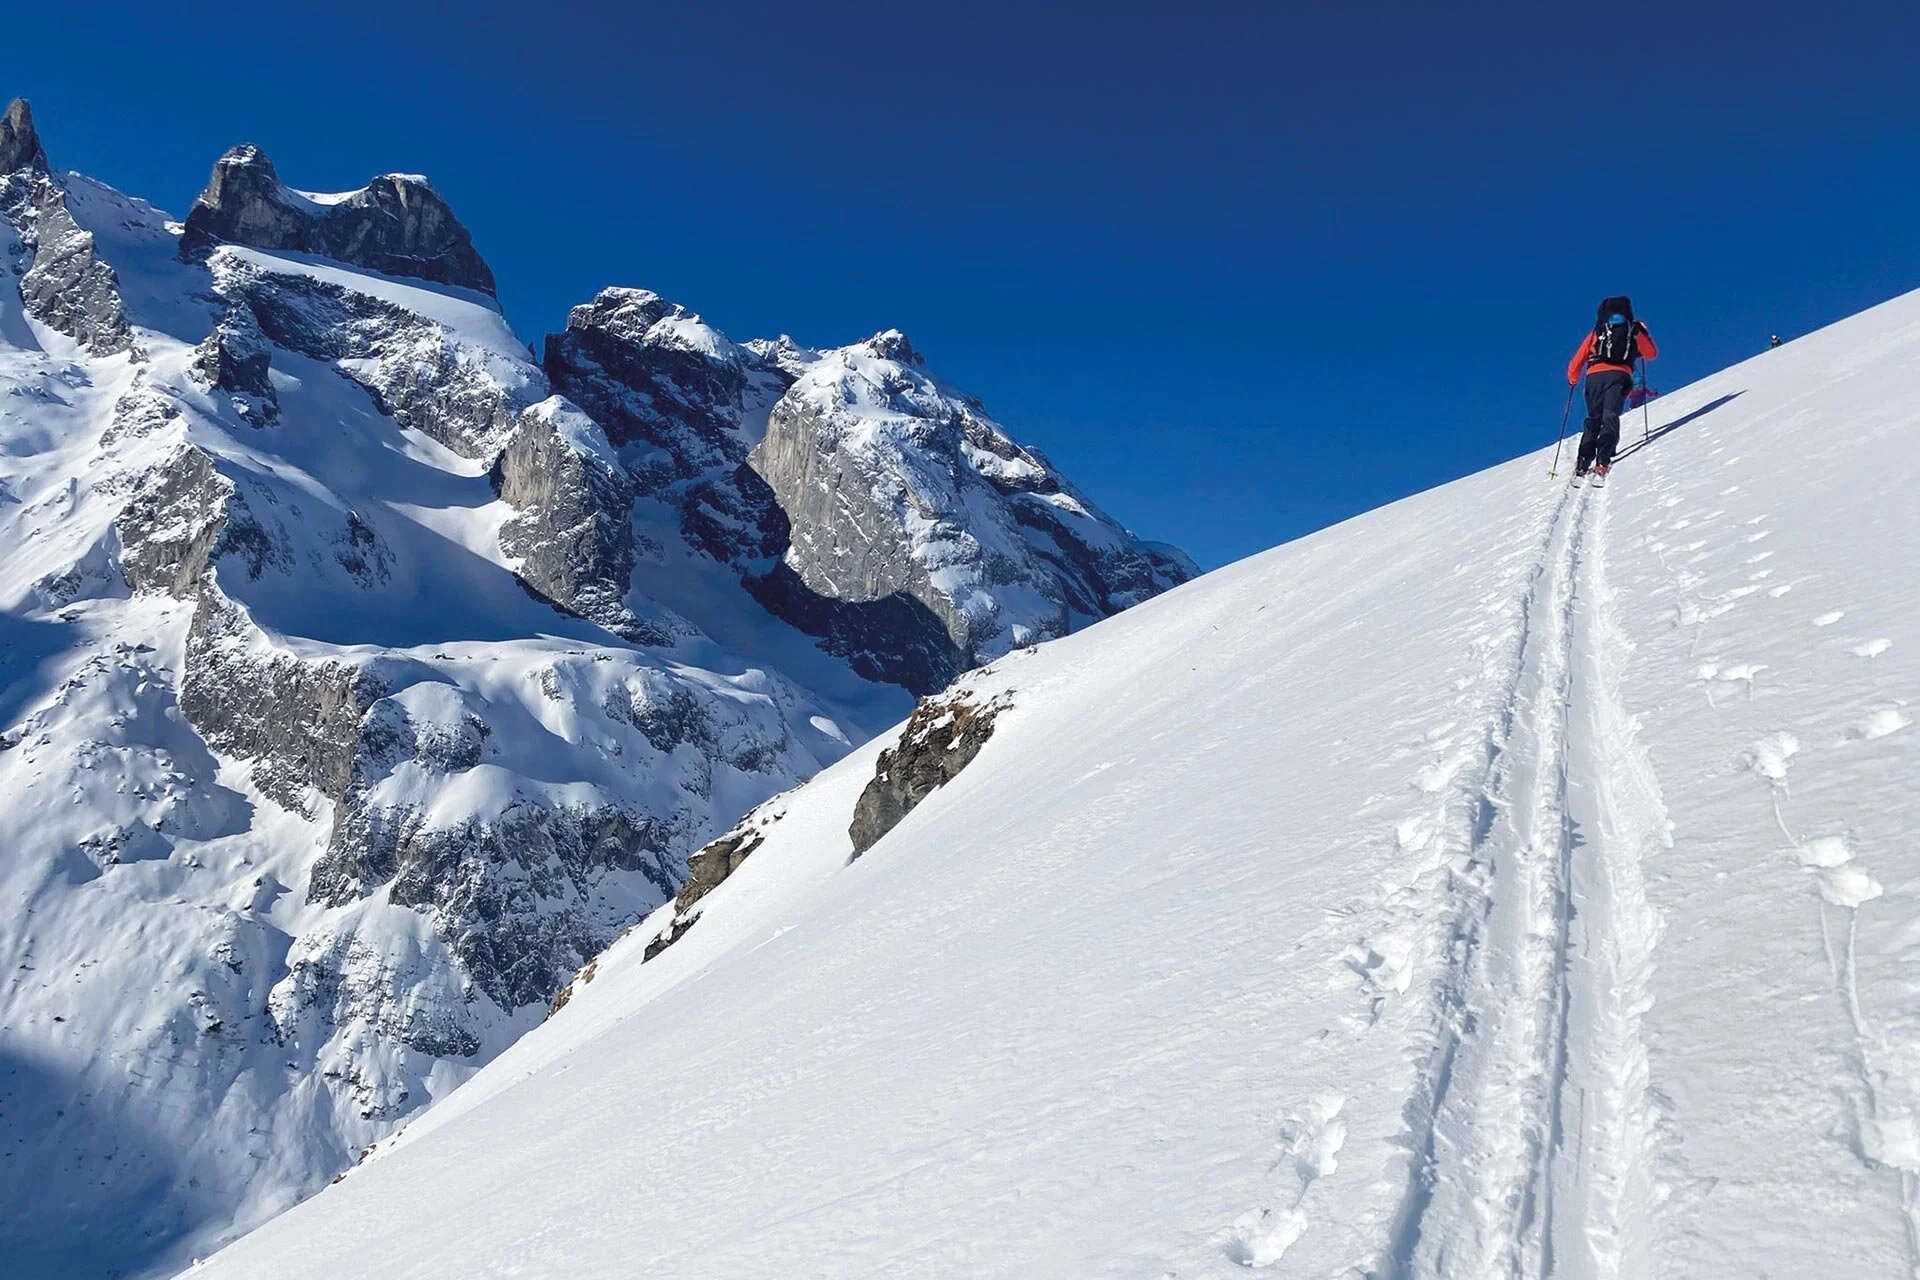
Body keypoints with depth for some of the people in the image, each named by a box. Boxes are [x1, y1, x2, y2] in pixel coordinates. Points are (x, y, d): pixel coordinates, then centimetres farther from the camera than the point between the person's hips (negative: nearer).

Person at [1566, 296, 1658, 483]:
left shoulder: (1595, 334, 20)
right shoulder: (1634, 332, 18)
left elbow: (1576, 363, 17)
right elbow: (1651, 353, 28)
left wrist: (1572, 380, 36)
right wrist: (1642, 334, 42)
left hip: (1594, 376, 2)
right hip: (1618, 376, -2)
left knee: (1593, 419, 11)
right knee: (1610, 418, -7)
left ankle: (1582, 467, 0)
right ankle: (1602, 463, -28)